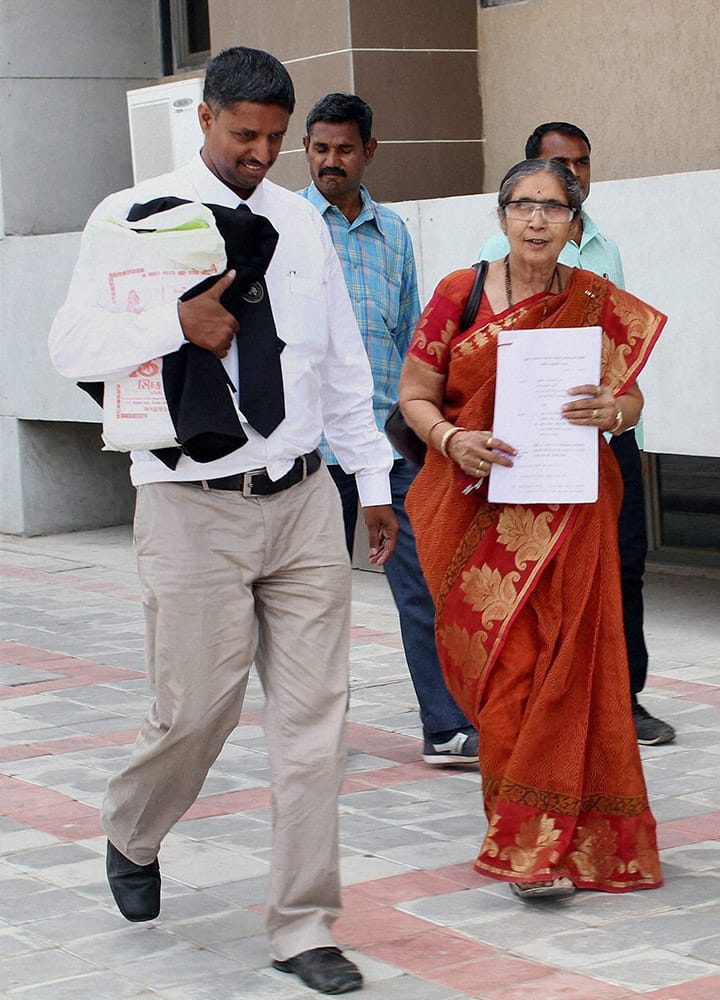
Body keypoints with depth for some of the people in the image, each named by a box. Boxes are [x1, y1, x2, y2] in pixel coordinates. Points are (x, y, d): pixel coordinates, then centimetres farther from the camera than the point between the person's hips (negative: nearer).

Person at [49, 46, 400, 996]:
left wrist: (374, 478, 15)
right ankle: (131, 838, 35)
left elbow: (344, 361, 16)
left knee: (314, 714, 1)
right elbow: (73, 345, -10)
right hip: (195, 512, -4)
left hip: (303, 500, 4)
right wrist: (176, 324, -23)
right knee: (196, 710, 1)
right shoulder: (134, 218, -3)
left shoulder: (302, 223, 10)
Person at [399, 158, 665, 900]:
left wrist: (613, 411, -17)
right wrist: (453, 439, -16)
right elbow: (414, 394, 4)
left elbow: (630, 397, 7)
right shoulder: (458, 295, 1)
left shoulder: (599, 304, 3)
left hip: (564, 516, 0)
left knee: (560, 663, -6)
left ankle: (542, 843, 4)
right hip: (473, 512, 0)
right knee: (491, 664, 0)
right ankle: (524, 827, 16)